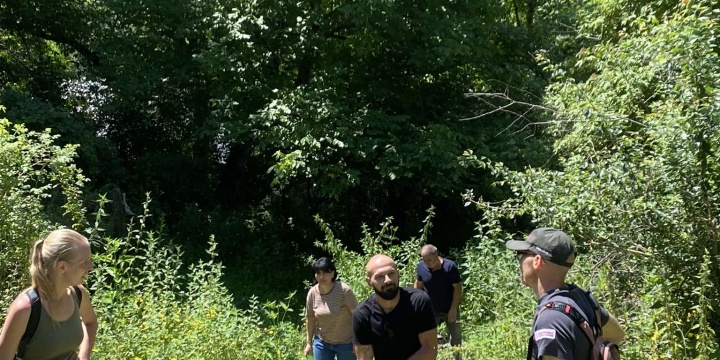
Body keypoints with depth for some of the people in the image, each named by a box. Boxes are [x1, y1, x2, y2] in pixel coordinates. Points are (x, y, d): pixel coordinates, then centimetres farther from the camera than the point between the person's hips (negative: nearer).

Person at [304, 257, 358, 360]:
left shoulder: (344, 290, -21)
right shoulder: (312, 292, -9)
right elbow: (311, 318, 4)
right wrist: (309, 342, 10)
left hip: (345, 343, -3)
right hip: (322, 342, 4)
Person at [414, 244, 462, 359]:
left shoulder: (450, 266, -20)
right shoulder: (421, 266, -12)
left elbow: (458, 287, -15)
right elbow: (418, 285, 4)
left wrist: (453, 309, -17)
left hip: (449, 309, -2)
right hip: (430, 310, 2)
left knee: (456, 337, 13)